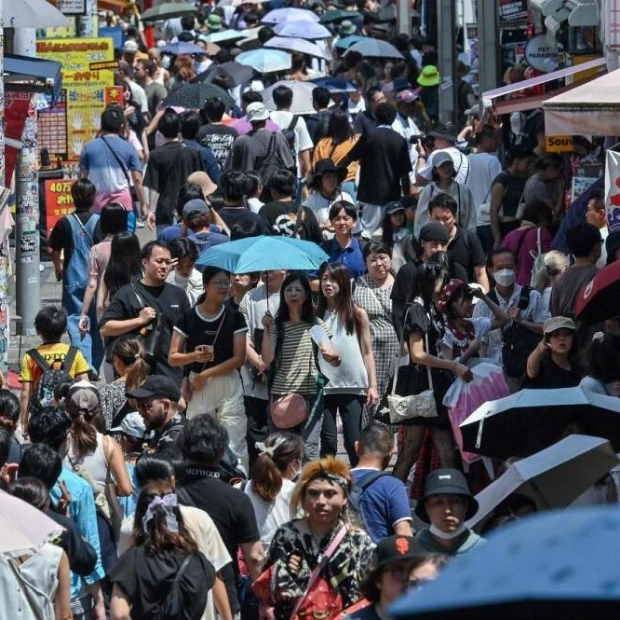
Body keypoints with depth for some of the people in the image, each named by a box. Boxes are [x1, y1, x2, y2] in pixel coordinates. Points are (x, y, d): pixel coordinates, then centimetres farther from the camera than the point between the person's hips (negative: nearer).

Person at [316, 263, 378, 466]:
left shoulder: (357, 315, 5)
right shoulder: (316, 315, 7)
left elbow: (367, 352, 6)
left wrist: (372, 385, 0)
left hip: (353, 386, -1)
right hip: (324, 386, 1)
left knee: (353, 442, -1)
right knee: (327, 443, 0)